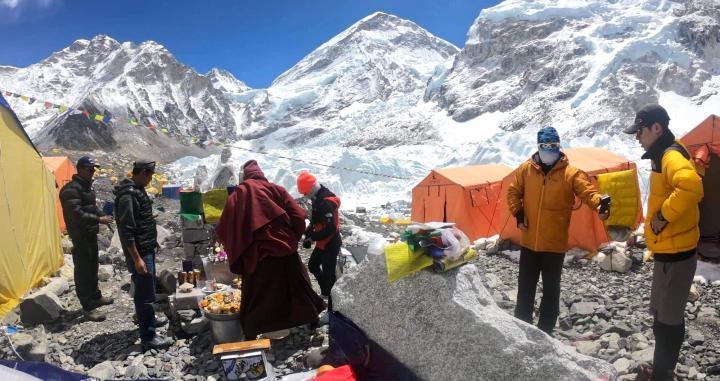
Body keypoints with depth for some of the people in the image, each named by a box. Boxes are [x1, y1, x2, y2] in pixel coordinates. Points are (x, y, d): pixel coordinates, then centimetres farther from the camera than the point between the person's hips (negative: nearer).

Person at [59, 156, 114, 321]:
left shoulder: (87, 186, 12)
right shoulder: (72, 189, -19)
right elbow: (76, 214, -26)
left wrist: (103, 215, 7)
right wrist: (98, 219, -24)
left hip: (91, 233, 10)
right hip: (80, 236, -10)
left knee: (92, 267, 20)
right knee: (83, 270, -3)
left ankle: (96, 297, 35)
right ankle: (88, 308, 3)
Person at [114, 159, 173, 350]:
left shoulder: (137, 190, 9)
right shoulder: (128, 196, -22)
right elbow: (126, 231, -24)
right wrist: (136, 259, -24)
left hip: (147, 249, 10)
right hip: (139, 252, -10)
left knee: (145, 289, 23)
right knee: (145, 294, -3)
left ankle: (146, 320, 40)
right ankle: (148, 337, 5)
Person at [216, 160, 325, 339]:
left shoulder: (236, 196, 4)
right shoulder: (276, 190, 3)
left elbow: (222, 232, 4)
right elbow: (299, 216, -6)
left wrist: (237, 252, 19)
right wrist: (292, 240, 8)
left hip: (255, 257, -1)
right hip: (285, 252, 1)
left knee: (256, 300, 12)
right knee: (299, 288, 20)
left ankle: (250, 336, 17)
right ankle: (313, 320, 35)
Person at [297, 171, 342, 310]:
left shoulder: (326, 202, -25)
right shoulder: (317, 198, 7)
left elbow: (330, 228, -28)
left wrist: (313, 237, -18)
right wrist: (308, 234, 5)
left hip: (331, 244, -10)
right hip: (322, 243, 10)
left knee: (328, 274, -7)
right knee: (313, 265, 23)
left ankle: (334, 305, 2)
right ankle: (325, 291, 39)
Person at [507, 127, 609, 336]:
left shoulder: (571, 173, -6)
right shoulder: (526, 169, 1)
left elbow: (587, 191, -17)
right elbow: (513, 192, 11)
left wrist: (599, 204, -38)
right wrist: (518, 213, -3)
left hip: (555, 244, -2)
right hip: (529, 241, 2)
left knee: (551, 289, 9)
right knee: (525, 287, 14)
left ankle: (545, 331, 24)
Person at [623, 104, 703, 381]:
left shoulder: (671, 156, -19)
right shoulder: (663, 156, 13)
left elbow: (691, 186, -40)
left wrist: (664, 216, -29)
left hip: (675, 252, -11)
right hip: (668, 250, 11)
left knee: (667, 318, 1)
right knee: (664, 314, 20)